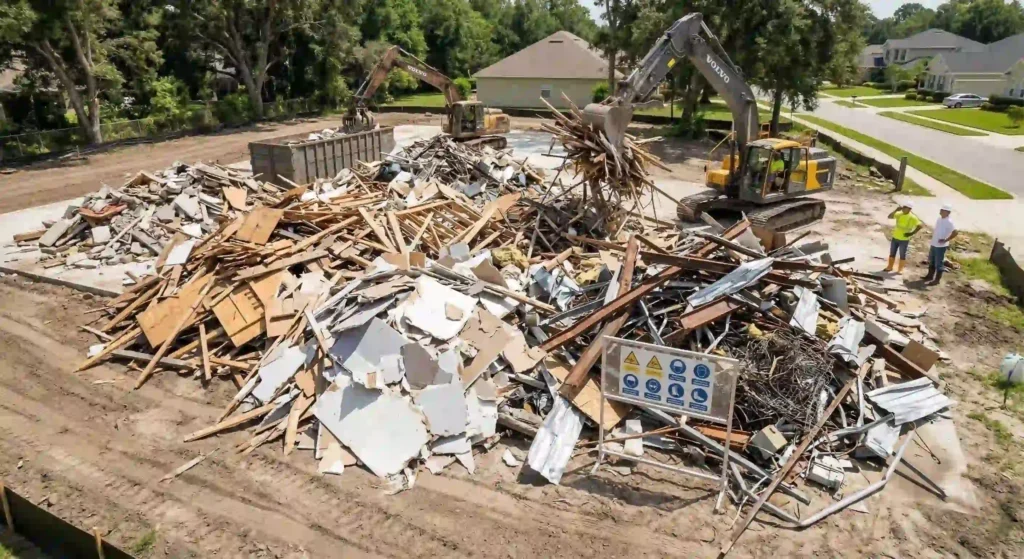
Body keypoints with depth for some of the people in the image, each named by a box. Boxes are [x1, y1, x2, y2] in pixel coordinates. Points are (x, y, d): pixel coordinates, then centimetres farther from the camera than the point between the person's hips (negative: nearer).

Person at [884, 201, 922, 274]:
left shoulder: (912, 218, -14)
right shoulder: (899, 214, 1)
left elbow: (919, 226, -15)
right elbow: (890, 217, -1)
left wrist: (912, 233, -17)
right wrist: (896, 210, -13)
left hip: (904, 240, -5)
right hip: (895, 238, 5)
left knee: (902, 255, 6)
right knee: (892, 253, 13)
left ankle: (900, 269, 17)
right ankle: (890, 267, 26)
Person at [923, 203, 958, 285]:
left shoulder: (949, 222, -20)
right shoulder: (940, 219, 6)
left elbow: (955, 232, -29)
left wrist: (945, 240, -24)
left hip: (941, 246, -9)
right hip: (934, 244, 9)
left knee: (939, 263, 2)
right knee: (931, 261, 20)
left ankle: (937, 280, 11)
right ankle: (930, 276, 34)